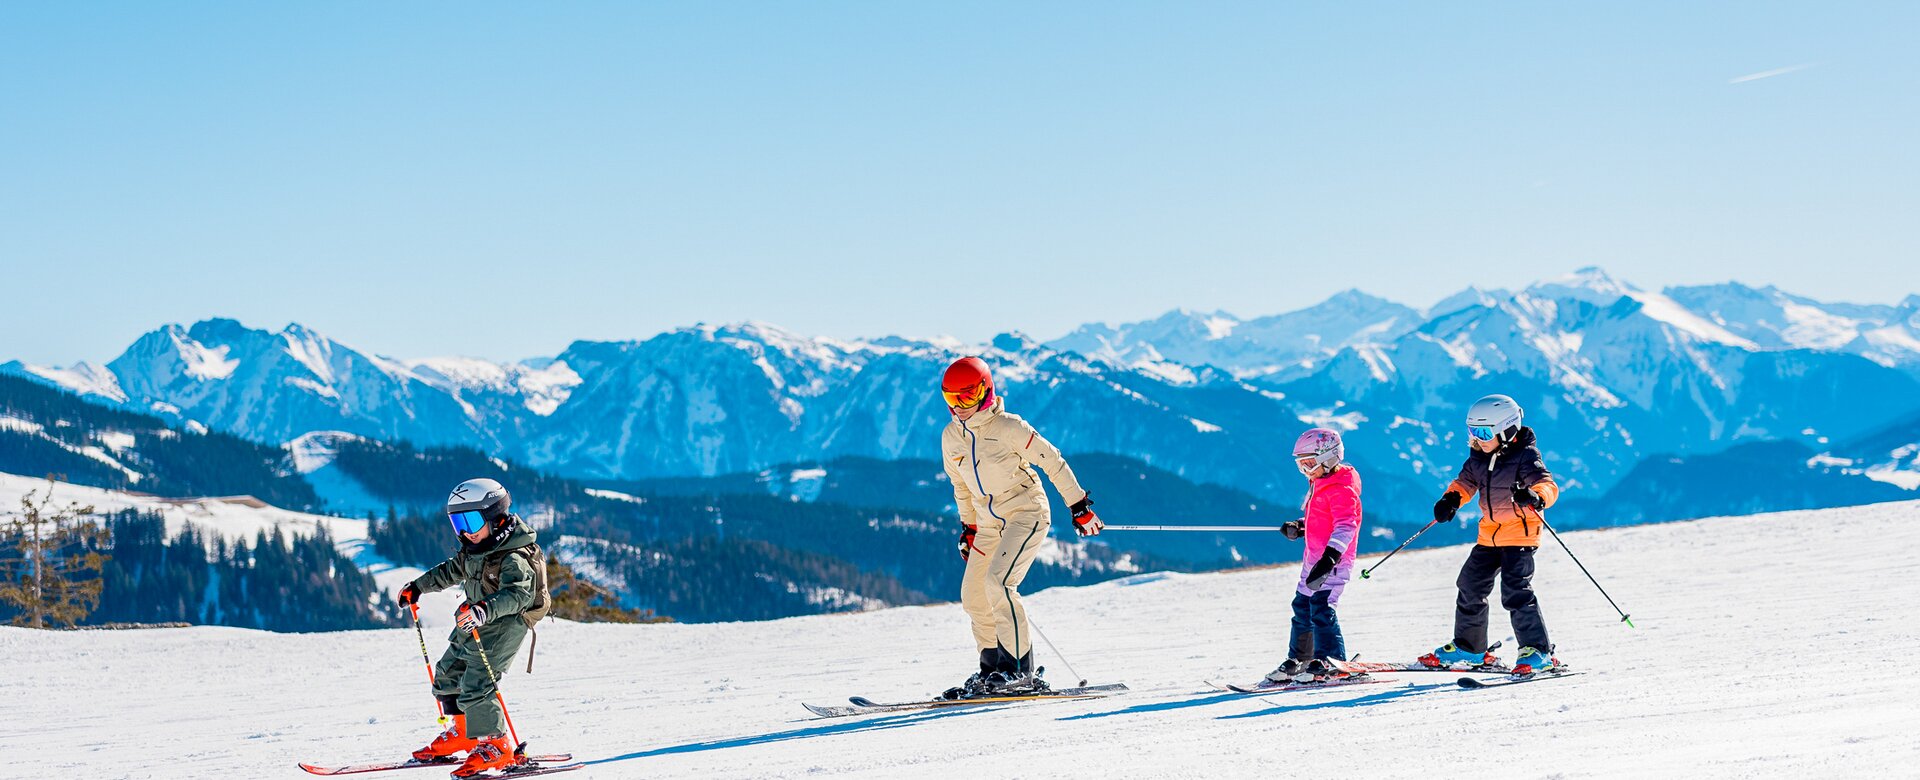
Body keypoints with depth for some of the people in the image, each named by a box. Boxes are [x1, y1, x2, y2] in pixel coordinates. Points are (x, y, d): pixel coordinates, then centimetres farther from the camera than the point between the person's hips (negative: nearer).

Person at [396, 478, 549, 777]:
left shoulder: (514, 557, -24)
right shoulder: (474, 549, 5)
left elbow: (518, 593, -38)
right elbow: (452, 570, 24)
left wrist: (485, 610, -53)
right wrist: (418, 586, 31)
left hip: (503, 626, -10)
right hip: (473, 626, 10)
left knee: (475, 687, -17)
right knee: (447, 675, 19)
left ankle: (495, 746, -3)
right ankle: (462, 732, 36)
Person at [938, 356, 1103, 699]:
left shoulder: (1008, 427, -16)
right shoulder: (951, 437, 3)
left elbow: (1053, 462, -11)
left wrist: (1079, 506, -9)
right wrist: (969, 527, 21)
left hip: (1026, 513, -7)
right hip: (990, 523, 7)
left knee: (998, 582, -23)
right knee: (973, 595, 2)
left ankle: (1019, 669, -18)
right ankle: (993, 668, 14)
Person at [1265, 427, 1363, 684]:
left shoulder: (1341, 489, -17)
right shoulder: (1318, 484, 14)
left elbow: (1345, 526, -28)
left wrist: (1330, 556, -37)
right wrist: (1298, 528, 17)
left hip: (1334, 560, -10)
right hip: (1313, 558, 10)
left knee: (1321, 609, -16)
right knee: (1302, 607, 15)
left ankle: (1330, 663, -12)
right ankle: (1297, 660, 25)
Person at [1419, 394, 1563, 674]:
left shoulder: (1525, 457, -16)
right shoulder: (1478, 457, 5)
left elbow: (1549, 486, -25)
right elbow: (1466, 481, 15)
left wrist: (1535, 498, -48)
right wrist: (1451, 499, -6)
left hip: (1520, 533, -8)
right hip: (1489, 533, 8)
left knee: (1515, 592, -18)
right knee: (1470, 586, 13)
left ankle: (1538, 652, -11)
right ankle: (1469, 647, 29)